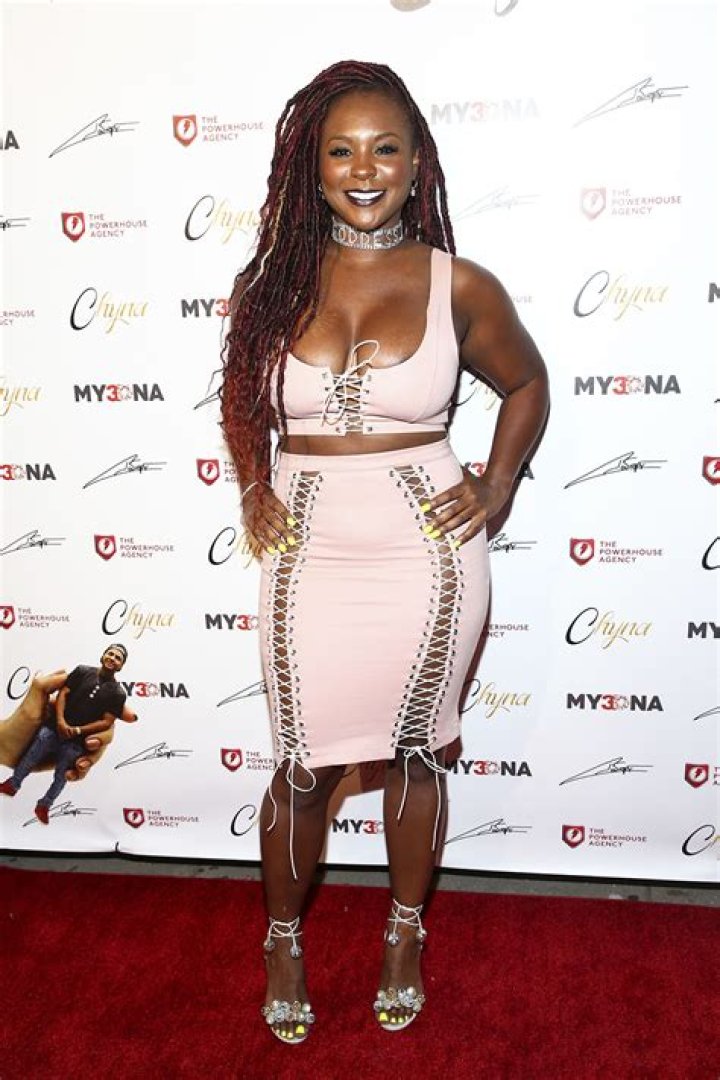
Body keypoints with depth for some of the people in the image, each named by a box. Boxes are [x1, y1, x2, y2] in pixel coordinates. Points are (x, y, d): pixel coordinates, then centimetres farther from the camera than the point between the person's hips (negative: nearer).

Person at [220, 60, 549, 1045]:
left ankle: (405, 937, 40)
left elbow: (526, 384, 12)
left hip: (428, 553, 0)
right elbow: (240, 394, 17)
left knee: (413, 752, 15)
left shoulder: (460, 286, -4)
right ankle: (284, 939, 38)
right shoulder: (272, 282, 0)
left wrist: (496, 488, 2)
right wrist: (254, 489, 4)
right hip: (309, 555, 1)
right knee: (305, 766, 10)